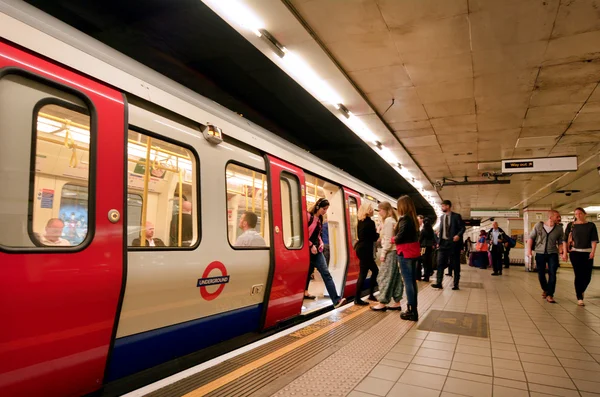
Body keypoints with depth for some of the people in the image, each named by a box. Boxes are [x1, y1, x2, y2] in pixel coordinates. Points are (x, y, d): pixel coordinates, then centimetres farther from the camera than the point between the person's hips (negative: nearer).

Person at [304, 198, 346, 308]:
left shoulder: (320, 219, 12)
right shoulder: (308, 216, -12)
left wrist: (320, 243, 5)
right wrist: (311, 246, -14)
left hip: (317, 250, 7)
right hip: (308, 250, -7)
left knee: (326, 274, 1)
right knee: (307, 272, 5)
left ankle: (336, 299, 1)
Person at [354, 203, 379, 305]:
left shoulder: (360, 221, 10)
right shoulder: (370, 222, -14)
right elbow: (374, 238, -8)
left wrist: (374, 231, 15)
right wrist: (378, 231, 10)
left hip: (361, 248, 9)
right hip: (365, 250, -9)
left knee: (375, 270, 17)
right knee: (363, 274, -5)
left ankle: (371, 294, 23)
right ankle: (357, 299, -1)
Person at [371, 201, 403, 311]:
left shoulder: (388, 221, -12)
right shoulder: (392, 220, 17)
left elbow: (388, 239, -18)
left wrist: (383, 253, -15)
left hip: (389, 252, -10)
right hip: (393, 252, 10)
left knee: (385, 277, -5)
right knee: (394, 277, 10)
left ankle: (383, 303, 0)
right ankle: (397, 302, 14)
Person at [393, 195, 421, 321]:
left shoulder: (404, 218, -15)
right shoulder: (413, 218, 11)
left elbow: (400, 237, -20)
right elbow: (412, 235, 12)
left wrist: (393, 239, -1)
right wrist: (397, 238, 5)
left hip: (405, 253, -8)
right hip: (413, 252, 9)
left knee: (408, 282, -3)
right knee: (412, 281, 13)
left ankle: (411, 312, 2)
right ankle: (413, 309, 20)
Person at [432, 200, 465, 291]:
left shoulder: (456, 216, -3)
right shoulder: (442, 217, 15)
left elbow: (462, 228, -5)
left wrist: (458, 235, -24)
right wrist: (439, 241, 10)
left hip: (453, 242, -5)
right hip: (443, 242, 5)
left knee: (455, 264, 3)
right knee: (440, 263, -3)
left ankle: (456, 284, 11)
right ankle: (439, 283, -2)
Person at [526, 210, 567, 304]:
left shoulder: (559, 228, 3)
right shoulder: (539, 226, -2)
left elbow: (562, 241, 4)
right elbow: (531, 238, 0)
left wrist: (564, 252, -8)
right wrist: (529, 249, -9)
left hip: (553, 254, 0)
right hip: (540, 253, 0)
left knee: (552, 274, -9)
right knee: (541, 274, 7)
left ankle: (549, 295, -3)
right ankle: (545, 290, 33)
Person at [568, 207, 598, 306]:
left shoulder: (591, 225, 4)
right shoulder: (572, 225, 3)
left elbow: (594, 239, -1)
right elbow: (568, 239, 6)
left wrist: (593, 251, -12)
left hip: (587, 253, 1)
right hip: (575, 252, -1)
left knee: (587, 276, 2)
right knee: (578, 275, -4)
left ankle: (581, 290, 32)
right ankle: (579, 298, 1)